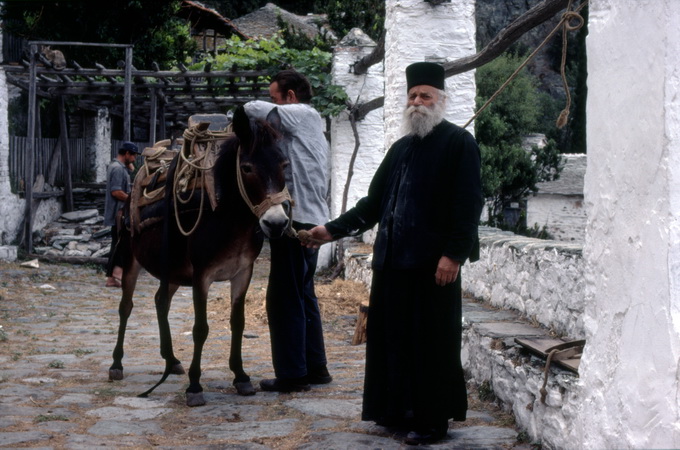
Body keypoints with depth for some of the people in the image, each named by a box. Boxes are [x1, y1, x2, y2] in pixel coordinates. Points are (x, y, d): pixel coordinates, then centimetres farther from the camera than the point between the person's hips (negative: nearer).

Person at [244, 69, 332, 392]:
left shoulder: (304, 115, -9)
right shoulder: (309, 124, 19)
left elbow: (256, 109, -19)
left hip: (297, 219, -10)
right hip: (312, 219, 10)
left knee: (284, 299, -5)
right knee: (303, 295, 18)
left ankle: (292, 375, -2)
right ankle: (315, 368, 25)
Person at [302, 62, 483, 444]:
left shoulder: (459, 143, -4)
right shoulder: (401, 148, 18)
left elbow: (468, 206, -11)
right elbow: (373, 203, 20)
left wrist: (453, 254, -18)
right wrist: (332, 230, 14)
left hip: (434, 263, -7)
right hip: (393, 259, 7)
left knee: (432, 343, 0)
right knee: (393, 338, 10)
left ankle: (434, 419, 9)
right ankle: (399, 409, 21)